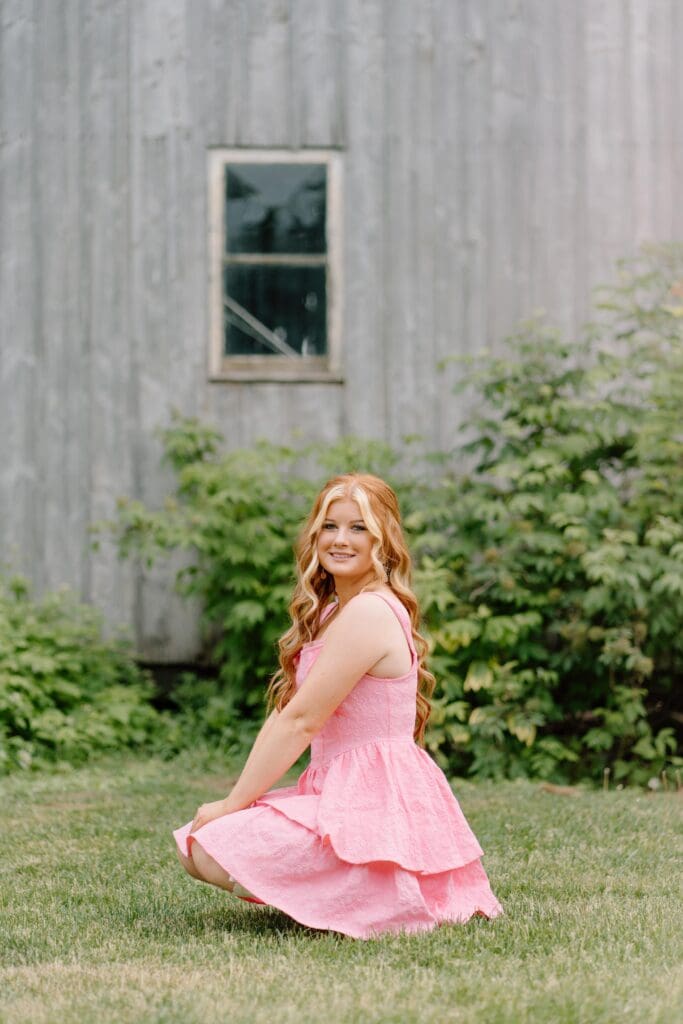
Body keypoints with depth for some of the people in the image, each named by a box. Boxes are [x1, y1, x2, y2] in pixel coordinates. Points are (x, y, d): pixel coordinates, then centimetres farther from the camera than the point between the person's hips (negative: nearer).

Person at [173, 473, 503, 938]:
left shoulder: (370, 612, -17)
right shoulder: (331, 612, 16)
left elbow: (301, 721, -18)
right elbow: (284, 713, 10)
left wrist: (232, 806, -13)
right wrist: (235, 802, 0)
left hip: (375, 801, -10)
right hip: (344, 791, 10)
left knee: (214, 854, -19)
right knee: (193, 843, 11)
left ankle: (383, 898, -7)